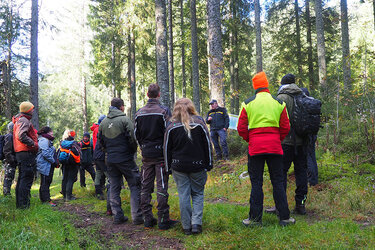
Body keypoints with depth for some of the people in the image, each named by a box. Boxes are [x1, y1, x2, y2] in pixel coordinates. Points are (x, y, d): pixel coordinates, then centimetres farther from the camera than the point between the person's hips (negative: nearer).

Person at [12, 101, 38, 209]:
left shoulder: (19, 120, 21)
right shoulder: (24, 120, -11)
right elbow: (21, 136, -25)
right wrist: (33, 144, -17)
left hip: (20, 153, 11)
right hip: (26, 153, -11)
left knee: (22, 178, 15)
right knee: (27, 178, -9)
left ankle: (19, 203, 22)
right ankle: (23, 204, -9)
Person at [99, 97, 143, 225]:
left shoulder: (103, 122, 7)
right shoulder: (124, 119, -10)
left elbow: (100, 141, 12)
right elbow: (132, 138, -15)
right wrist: (133, 151, 2)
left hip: (110, 160, 6)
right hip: (125, 159, -5)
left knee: (114, 188, 13)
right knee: (135, 186, 2)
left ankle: (117, 216, 14)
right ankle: (137, 216, -1)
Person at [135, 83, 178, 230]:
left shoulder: (139, 113, 5)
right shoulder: (164, 111, -9)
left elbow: (136, 134, 10)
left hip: (146, 155, 4)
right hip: (160, 153, -4)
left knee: (146, 186, 10)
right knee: (162, 186, -1)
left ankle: (147, 219, 15)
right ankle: (163, 220, 2)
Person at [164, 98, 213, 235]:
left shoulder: (171, 127, -2)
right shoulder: (199, 123, -3)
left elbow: (167, 149, 3)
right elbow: (207, 145, 0)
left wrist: (168, 167, 12)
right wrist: (208, 164, 8)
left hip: (179, 167, 1)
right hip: (197, 166, 0)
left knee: (183, 195, 8)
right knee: (198, 194, 12)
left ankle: (187, 226, 12)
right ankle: (196, 223, 0)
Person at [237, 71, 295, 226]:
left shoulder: (247, 103, 0)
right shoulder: (279, 103, 4)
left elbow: (241, 128, -2)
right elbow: (285, 127, 4)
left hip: (255, 148, -1)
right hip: (275, 147, 2)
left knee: (256, 183, 5)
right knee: (278, 182, 10)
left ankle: (255, 218, 8)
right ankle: (284, 217, 14)